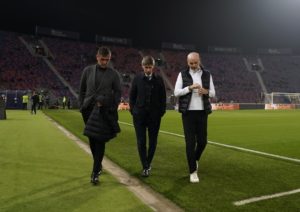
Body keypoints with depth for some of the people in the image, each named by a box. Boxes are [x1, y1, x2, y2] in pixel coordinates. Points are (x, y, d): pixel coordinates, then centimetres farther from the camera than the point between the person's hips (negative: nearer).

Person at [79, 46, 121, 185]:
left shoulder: (113, 74, 0)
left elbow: (118, 93, 3)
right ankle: (98, 164, 31)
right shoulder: (88, 70, 6)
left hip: (104, 111, -3)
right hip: (89, 110, 3)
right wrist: (82, 107, 6)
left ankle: (96, 172, 0)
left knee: (100, 141, -6)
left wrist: (112, 110, -4)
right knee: (92, 141, 12)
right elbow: (82, 90, 10)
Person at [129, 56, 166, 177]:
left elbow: (163, 97, 6)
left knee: (153, 141, 9)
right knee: (141, 142, -2)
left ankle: (148, 163, 27)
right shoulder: (137, 79, 0)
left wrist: (162, 112, 1)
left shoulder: (159, 80, 1)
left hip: (154, 116, 1)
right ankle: (145, 167, 7)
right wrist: (133, 111, 1)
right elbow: (132, 96, 5)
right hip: (139, 115, -1)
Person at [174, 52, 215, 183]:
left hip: (202, 112, 2)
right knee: (190, 142, -3)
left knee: (202, 141, 6)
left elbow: (213, 93, 7)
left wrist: (206, 91, -15)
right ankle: (193, 171, 8)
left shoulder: (207, 75, 7)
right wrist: (190, 87, -19)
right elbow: (176, 92, -5)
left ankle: (195, 159, 38)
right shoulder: (182, 74, 1)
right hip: (188, 113, -2)